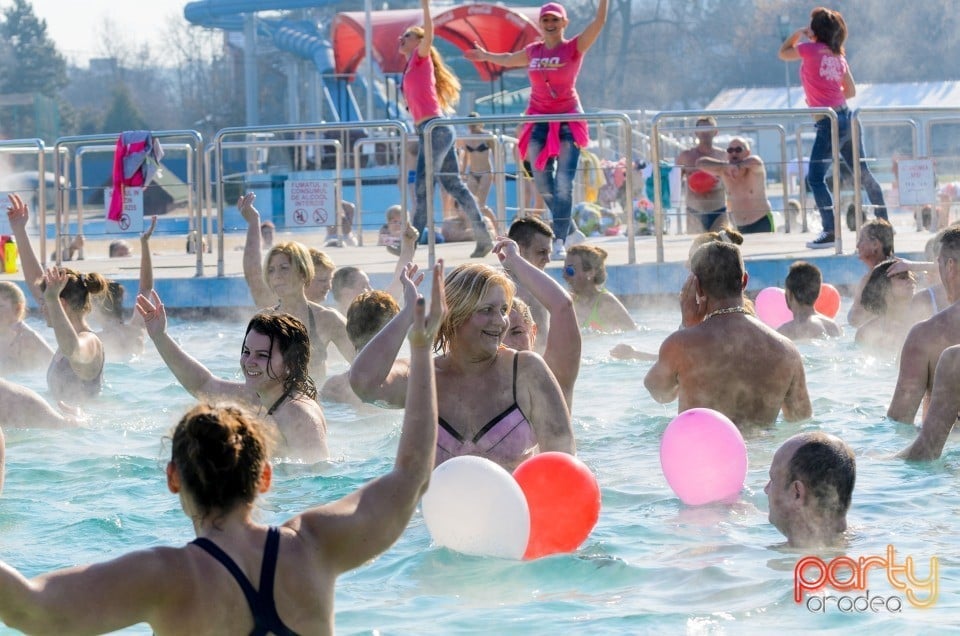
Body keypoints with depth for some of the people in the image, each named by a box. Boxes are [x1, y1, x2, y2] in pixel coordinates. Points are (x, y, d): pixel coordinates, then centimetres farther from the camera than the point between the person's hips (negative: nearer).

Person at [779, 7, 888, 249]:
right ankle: (883, 222, 23)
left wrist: (797, 33, 16)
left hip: (828, 123, -8)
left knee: (815, 178, -7)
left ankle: (830, 231, -15)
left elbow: (783, 53, 7)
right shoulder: (838, 56, 11)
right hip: (847, 118, 8)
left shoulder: (811, 49, -9)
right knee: (863, 173, 16)